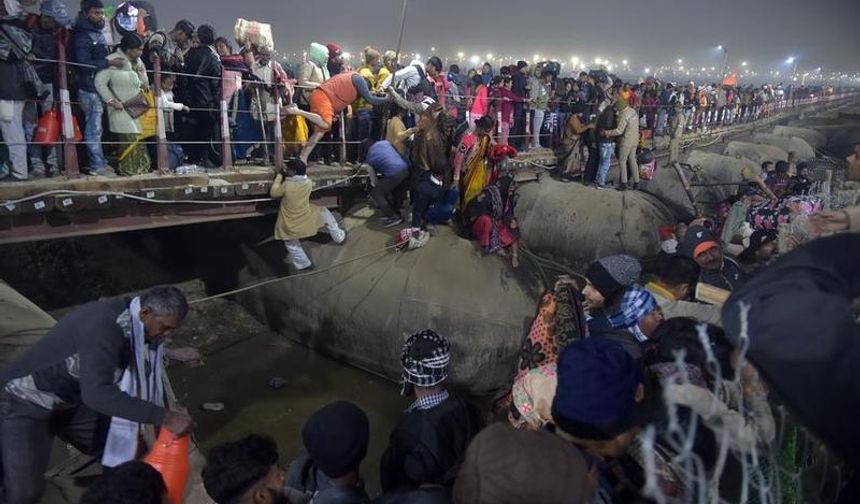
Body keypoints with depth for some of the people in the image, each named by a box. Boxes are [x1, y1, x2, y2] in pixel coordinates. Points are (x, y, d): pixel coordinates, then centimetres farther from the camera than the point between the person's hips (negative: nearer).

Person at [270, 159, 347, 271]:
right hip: (307, 221, 2)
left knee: (292, 245, 24)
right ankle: (339, 237, 33)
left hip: (289, 226, -2)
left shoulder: (286, 185, -22)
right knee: (324, 213, 27)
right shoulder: (309, 183, -11)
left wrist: (279, 177, 4)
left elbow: (273, 193, -3)